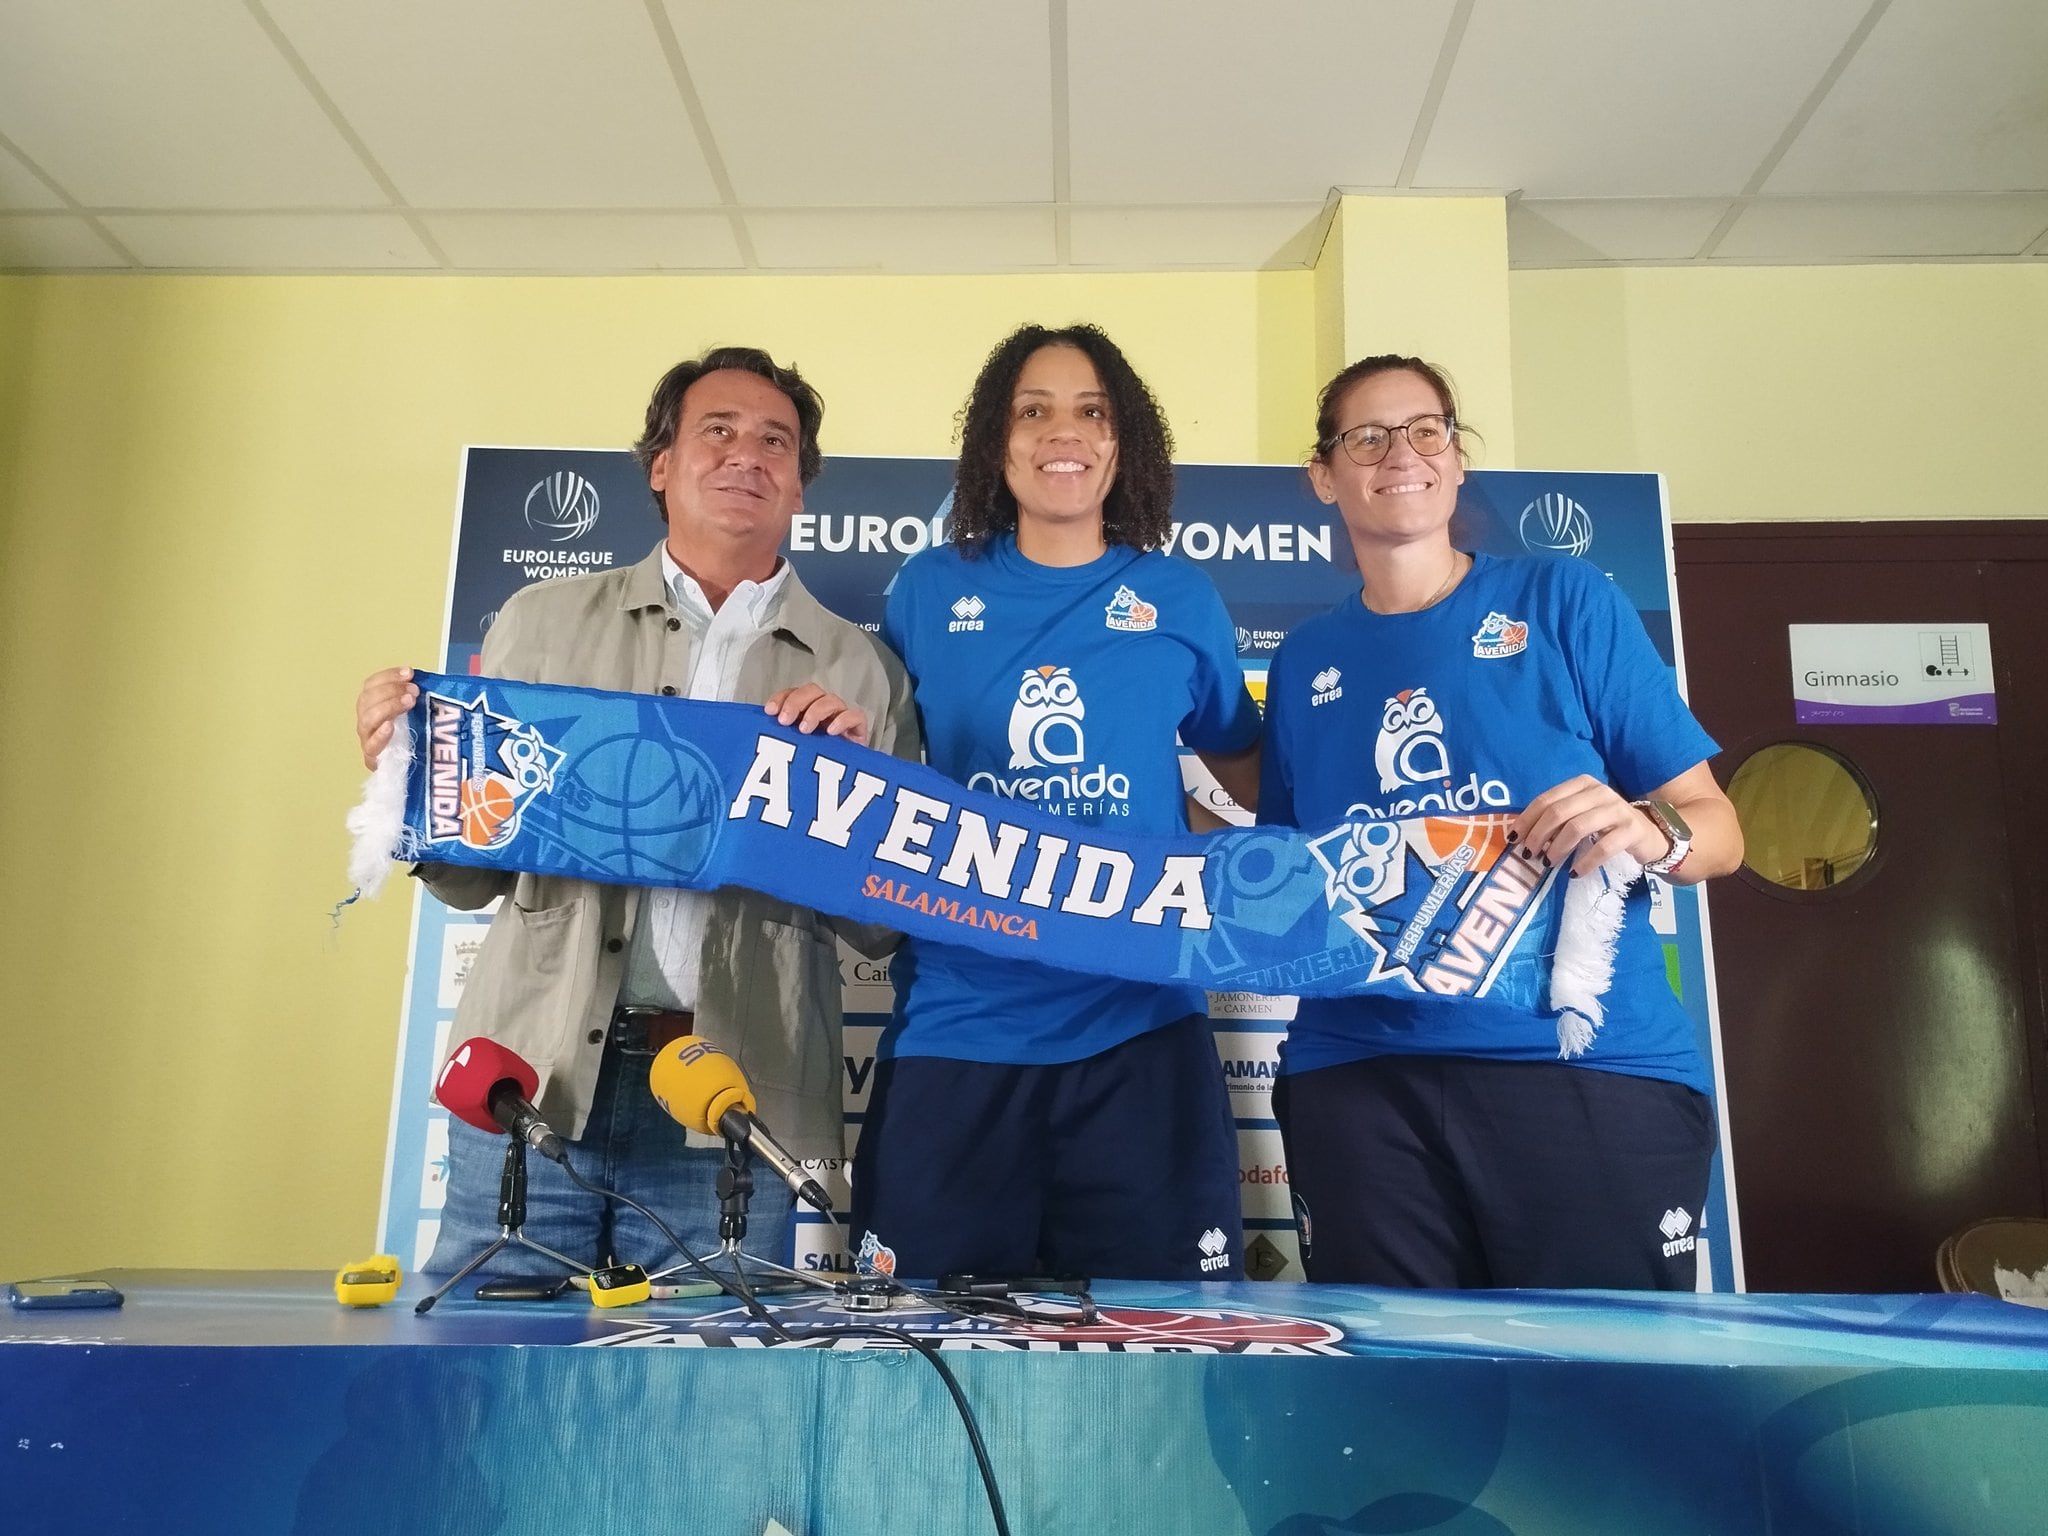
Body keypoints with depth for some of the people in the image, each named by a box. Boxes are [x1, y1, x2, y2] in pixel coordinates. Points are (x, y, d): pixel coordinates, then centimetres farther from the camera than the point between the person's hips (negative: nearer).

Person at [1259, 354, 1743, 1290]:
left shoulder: (1565, 601, 5)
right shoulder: (1302, 661, 13)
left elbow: (1716, 828, 3)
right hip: (1359, 1078, 2)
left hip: (1592, 1070, -2)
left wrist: (1649, 832, -17)